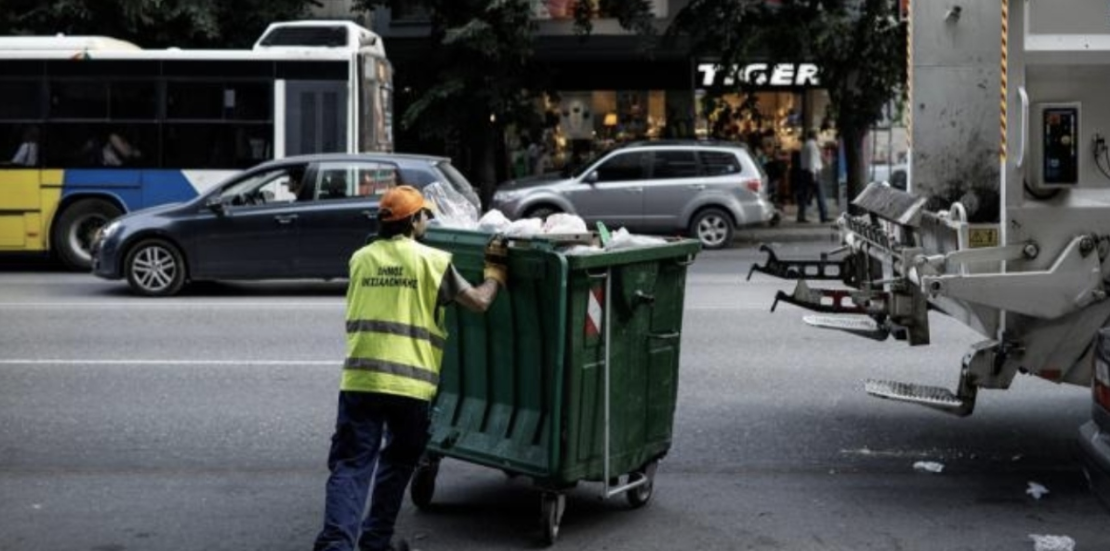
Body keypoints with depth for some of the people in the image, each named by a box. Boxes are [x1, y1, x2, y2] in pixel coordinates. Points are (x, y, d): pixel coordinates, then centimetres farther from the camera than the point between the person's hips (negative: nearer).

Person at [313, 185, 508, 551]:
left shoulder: (361, 258, 12)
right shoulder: (432, 261, -1)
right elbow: (479, 302, 4)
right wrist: (496, 270, 23)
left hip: (360, 378, 2)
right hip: (410, 382, -2)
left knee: (351, 464, 1)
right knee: (397, 463, 17)